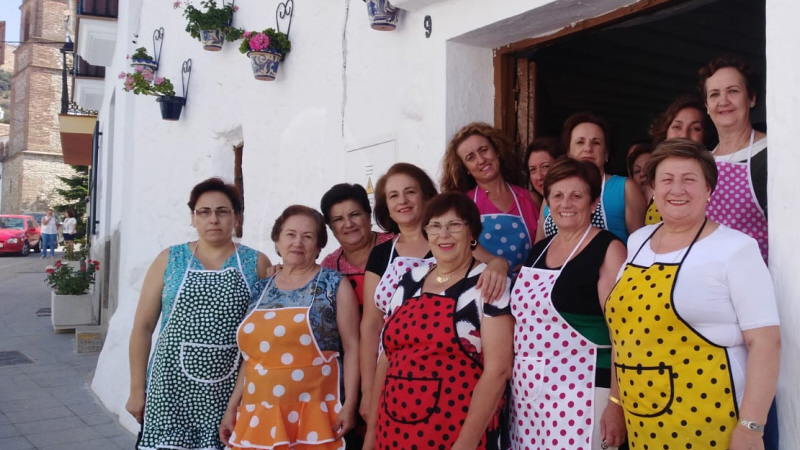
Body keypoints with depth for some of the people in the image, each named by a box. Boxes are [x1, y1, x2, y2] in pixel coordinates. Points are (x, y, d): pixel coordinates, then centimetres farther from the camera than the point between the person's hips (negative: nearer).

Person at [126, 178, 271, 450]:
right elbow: (143, 326, 5)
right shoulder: (169, 260, 4)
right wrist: (137, 389, 3)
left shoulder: (257, 263, 2)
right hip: (171, 388, 1)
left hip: (231, 391, 0)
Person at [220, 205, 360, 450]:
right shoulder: (262, 289, 11)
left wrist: (349, 404, -11)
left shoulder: (334, 284, -1)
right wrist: (232, 407, 13)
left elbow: (351, 347, -4)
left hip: (314, 413, -4)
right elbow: (250, 355, 15)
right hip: (259, 415, 4)